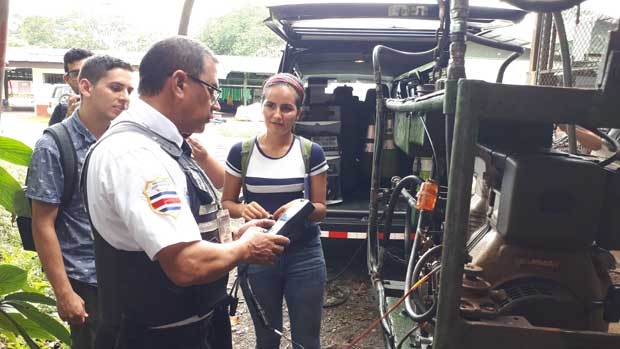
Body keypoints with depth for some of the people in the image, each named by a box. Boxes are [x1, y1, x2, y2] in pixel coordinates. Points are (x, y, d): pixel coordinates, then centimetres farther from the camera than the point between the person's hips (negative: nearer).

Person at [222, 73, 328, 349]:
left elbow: (320, 208, 1)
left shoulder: (312, 152, -4)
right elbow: (226, 202, 4)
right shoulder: (241, 152, -3)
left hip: (304, 255, 0)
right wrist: (244, 209, -18)